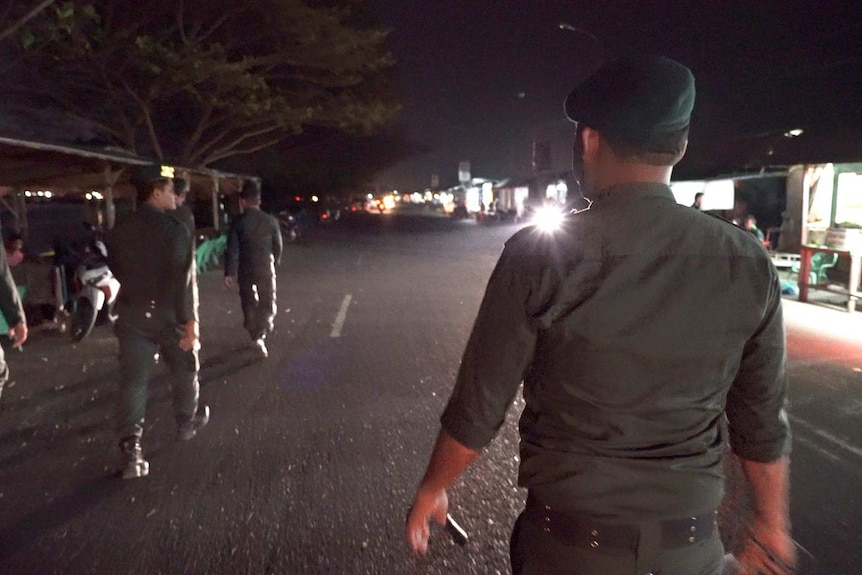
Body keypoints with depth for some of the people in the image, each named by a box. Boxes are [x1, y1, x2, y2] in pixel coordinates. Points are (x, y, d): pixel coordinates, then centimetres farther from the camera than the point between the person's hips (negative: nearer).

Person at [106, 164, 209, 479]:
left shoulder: (119, 230, 4)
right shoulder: (174, 230, -14)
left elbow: (115, 270, 14)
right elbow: (183, 280, -20)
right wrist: (189, 321, -18)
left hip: (132, 315, 4)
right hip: (168, 315, -4)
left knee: (132, 381, 2)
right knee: (184, 370, 18)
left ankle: (130, 450, -2)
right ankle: (187, 421, 36)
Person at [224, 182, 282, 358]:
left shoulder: (238, 222, -8)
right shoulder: (271, 221, -4)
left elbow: (232, 249, -10)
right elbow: (278, 246, 4)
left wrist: (229, 273, -5)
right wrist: (275, 263, 22)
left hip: (245, 270, 0)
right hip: (266, 268, 0)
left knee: (249, 304, 14)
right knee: (268, 304, 9)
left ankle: (256, 336, 21)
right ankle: (260, 335, -10)